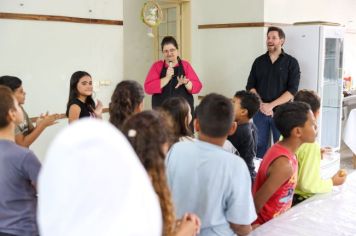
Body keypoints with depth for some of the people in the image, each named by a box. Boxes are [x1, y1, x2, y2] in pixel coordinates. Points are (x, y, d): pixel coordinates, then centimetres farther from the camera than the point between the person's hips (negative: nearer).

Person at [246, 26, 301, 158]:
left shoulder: (291, 62, 0)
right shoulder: (259, 61, 10)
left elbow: (292, 90, -8)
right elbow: (250, 87, 6)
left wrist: (271, 105, -15)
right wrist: (261, 104, -10)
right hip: (260, 111, 3)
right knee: (260, 145, 6)